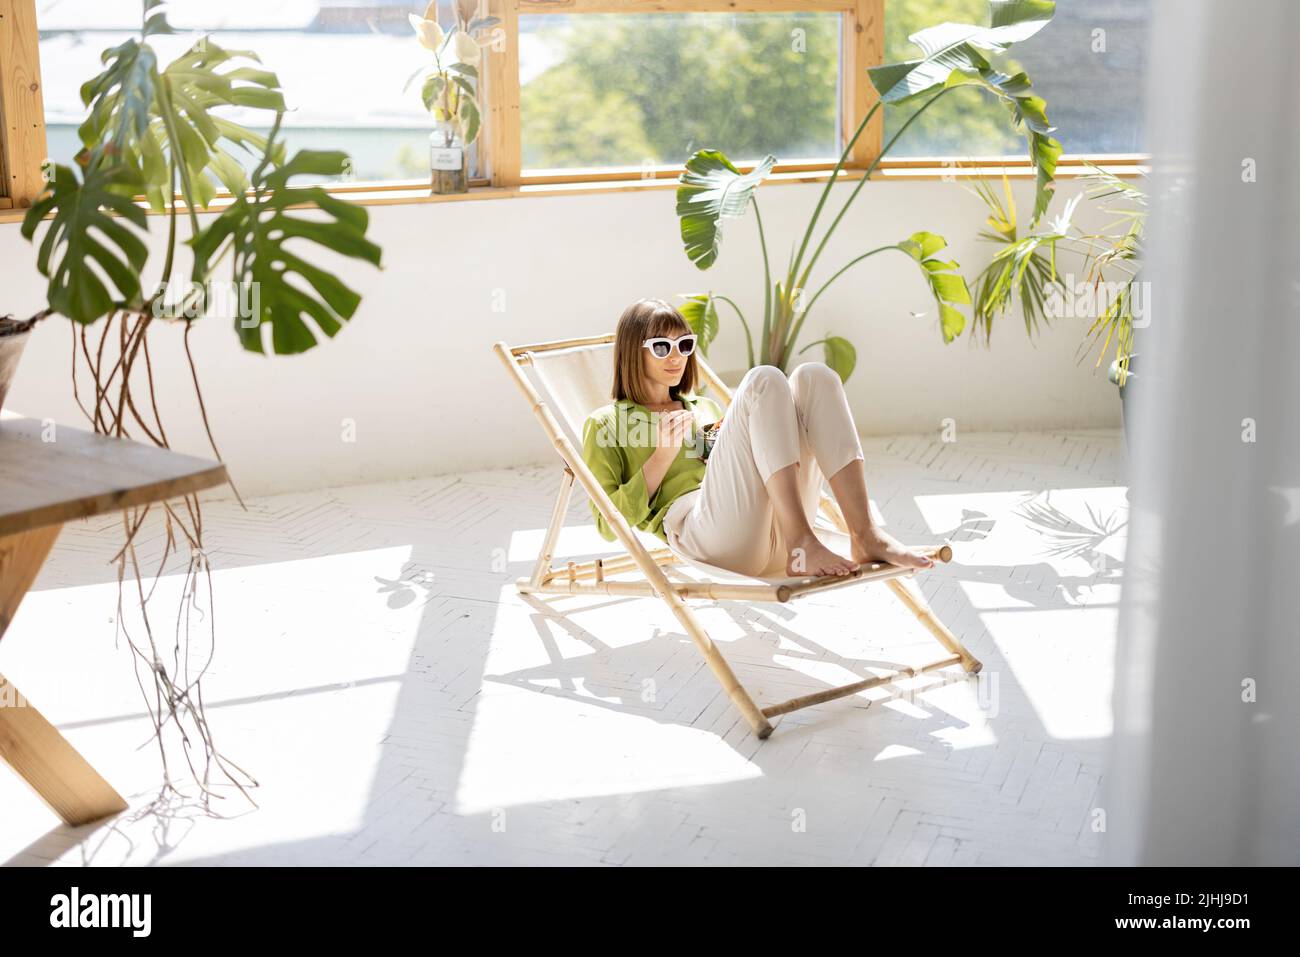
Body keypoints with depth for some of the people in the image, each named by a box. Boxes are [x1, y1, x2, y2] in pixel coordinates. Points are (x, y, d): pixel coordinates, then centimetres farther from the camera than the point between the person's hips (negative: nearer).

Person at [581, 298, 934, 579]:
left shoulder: (705, 407, 36)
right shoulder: (605, 422, 19)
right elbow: (609, 523, 7)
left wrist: (737, 438, 15)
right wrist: (662, 457, -2)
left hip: (776, 536, 6)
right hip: (696, 529, -6)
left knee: (814, 377, -13)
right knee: (764, 381, -21)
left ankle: (864, 536, -28)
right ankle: (802, 545, -34)